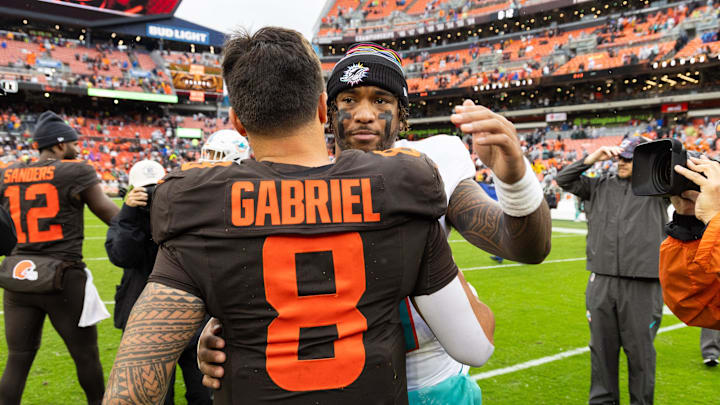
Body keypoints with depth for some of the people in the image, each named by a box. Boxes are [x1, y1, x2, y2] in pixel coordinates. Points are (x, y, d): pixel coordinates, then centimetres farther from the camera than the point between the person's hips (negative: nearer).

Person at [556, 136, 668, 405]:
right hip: (601, 282, 3)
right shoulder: (601, 186, 12)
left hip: (642, 285, -3)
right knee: (602, 347, 13)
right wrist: (592, 158, 2)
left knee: (640, 350, 6)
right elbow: (565, 180, 11)